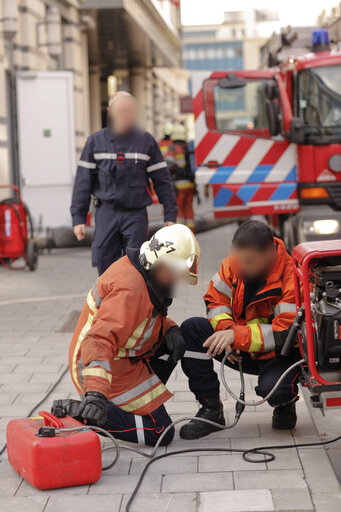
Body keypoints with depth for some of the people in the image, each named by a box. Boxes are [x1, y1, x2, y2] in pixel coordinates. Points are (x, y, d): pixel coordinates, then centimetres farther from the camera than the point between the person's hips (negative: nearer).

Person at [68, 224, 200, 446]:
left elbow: (150, 315, 21)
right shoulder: (129, 290, -27)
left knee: (177, 341, 16)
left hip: (121, 359, 10)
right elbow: (99, 340, -38)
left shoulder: (142, 272, 4)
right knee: (162, 433, -9)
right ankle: (83, 414, -13)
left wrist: (171, 330, -1)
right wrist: (96, 393, -48)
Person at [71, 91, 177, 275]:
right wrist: (78, 218, 1)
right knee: (105, 264, -1)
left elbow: (162, 179, 7)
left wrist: (170, 215, 3)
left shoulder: (146, 141, 4)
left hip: (136, 214, -1)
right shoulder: (95, 141, 5)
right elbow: (83, 181, 6)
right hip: (106, 213, 1)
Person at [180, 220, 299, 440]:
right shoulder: (235, 263, -10)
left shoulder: (290, 275, -26)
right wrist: (226, 329, -21)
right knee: (191, 329, -14)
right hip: (242, 350, 6)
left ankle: (286, 402, 7)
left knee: (273, 390, -36)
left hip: (279, 354, -5)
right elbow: (216, 300, 1)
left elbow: (286, 333, -30)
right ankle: (211, 409, -6)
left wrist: (237, 335, -34)